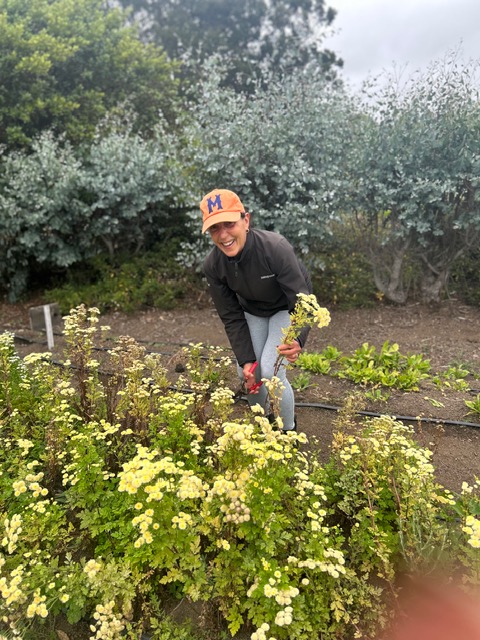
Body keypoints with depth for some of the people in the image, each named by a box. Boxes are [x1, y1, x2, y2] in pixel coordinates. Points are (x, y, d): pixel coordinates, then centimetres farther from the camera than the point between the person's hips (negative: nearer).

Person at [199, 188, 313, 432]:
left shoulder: (276, 247, -37)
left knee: (270, 369, -18)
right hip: (251, 311, 4)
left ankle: (288, 431, 10)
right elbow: (231, 317, -12)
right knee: (247, 372, -2)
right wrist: (246, 359, -18)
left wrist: (298, 340, -54)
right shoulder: (213, 264, -23)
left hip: (286, 308, -4)